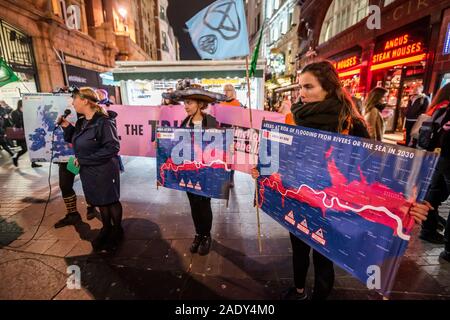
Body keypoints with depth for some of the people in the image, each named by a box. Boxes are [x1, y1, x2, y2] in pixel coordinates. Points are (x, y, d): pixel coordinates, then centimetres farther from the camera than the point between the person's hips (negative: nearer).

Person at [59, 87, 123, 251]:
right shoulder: (81, 122, 6)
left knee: (111, 201, 9)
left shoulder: (103, 121, -20)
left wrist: (84, 159, -20)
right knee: (99, 201, 21)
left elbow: (112, 148, -25)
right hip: (88, 171, 8)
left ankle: (117, 231, 30)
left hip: (104, 171, -8)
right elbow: (75, 140, 16)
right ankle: (106, 228, 40)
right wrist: (66, 126, 0)